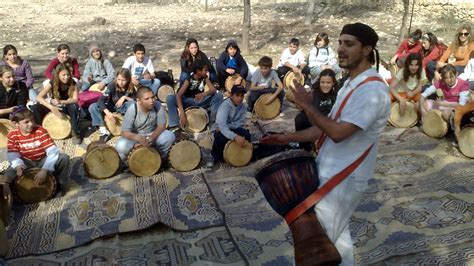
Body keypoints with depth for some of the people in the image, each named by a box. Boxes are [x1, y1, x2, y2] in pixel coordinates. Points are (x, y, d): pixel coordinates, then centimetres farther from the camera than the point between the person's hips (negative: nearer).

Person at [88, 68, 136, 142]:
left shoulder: (131, 88, -16)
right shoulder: (112, 86, -19)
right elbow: (101, 100, -28)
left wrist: (125, 97, -30)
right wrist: (107, 112, -42)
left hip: (123, 109, -1)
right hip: (111, 108, 1)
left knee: (132, 103, -35)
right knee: (92, 107, -24)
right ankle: (103, 131, -29)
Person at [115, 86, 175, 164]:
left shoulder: (158, 106, -19)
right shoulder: (132, 110, -24)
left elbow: (161, 126, -16)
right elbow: (125, 132, -27)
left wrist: (150, 139, -33)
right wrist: (139, 138, -47)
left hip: (153, 135, 2)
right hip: (135, 136, -2)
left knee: (170, 136, -26)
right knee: (121, 146, -32)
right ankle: (122, 163, 4)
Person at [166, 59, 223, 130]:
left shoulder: (205, 77, -8)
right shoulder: (189, 80, -20)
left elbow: (213, 90, -20)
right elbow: (178, 95, -30)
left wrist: (204, 94, -44)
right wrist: (182, 113, -42)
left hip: (200, 101, 3)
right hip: (188, 102, -2)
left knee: (218, 95, -20)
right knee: (170, 98, -30)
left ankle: (214, 121, -16)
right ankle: (175, 126, -25)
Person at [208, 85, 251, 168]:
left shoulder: (243, 106, -10)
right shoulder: (225, 106, -27)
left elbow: (241, 123, -8)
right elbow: (222, 126, -40)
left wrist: (228, 126, -25)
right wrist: (235, 137, -55)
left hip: (234, 128, 4)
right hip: (221, 129, -4)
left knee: (246, 135, -24)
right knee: (222, 138, -36)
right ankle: (216, 157, -6)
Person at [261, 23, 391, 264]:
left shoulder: (372, 90, -21)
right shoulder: (351, 84, 11)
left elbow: (338, 132, -29)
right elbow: (327, 126, 14)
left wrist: (308, 106, -18)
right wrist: (288, 138, 8)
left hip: (343, 178, -9)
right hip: (332, 172, 10)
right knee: (337, 232, 22)